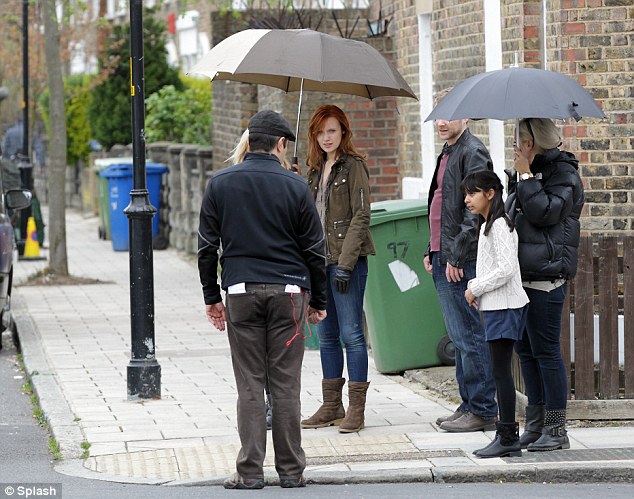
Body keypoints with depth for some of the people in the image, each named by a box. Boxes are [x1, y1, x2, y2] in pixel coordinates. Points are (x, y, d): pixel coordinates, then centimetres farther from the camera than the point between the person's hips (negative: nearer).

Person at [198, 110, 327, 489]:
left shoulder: (221, 184, 5)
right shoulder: (295, 186, 0)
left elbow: (207, 245, 7)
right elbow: (314, 249, 3)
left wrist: (211, 297, 14)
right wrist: (319, 300, 12)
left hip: (241, 291, 1)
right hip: (288, 291, -1)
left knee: (250, 384, 3)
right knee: (286, 383, 3)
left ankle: (250, 471, 1)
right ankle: (291, 470, 6)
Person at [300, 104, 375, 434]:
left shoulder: (353, 166, -5)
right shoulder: (315, 171, 16)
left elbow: (361, 216, -11)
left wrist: (345, 263, -16)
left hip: (347, 259, -7)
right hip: (319, 260, 8)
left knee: (351, 333, -7)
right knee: (327, 336, 10)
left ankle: (356, 409, -5)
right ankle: (331, 406, 16)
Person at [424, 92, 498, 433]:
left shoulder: (473, 153, -12)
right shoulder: (447, 154, 19)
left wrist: (456, 257, -19)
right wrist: (432, 251, 17)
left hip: (463, 263, -10)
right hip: (443, 259, 10)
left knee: (469, 336, -7)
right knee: (459, 337, 13)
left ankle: (482, 411, -3)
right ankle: (469, 405, 18)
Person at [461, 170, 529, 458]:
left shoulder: (500, 225, -14)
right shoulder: (487, 226, 17)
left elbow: (506, 269, -22)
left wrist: (475, 288, -13)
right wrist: (475, 286, 10)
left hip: (504, 306, -10)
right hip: (495, 306, 10)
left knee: (501, 370, -9)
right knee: (500, 371, 11)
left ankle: (508, 438, -8)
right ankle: (507, 436, 14)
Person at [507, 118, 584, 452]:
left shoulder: (563, 174, -7)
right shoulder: (530, 172, 19)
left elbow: (544, 212, -20)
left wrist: (525, 176, -15)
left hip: (546, 274, -9)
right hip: (523, 274, 9)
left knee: (545, 349, -7)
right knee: (525, 349, 10)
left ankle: (556, 430, -2)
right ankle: (535, 425, 17)